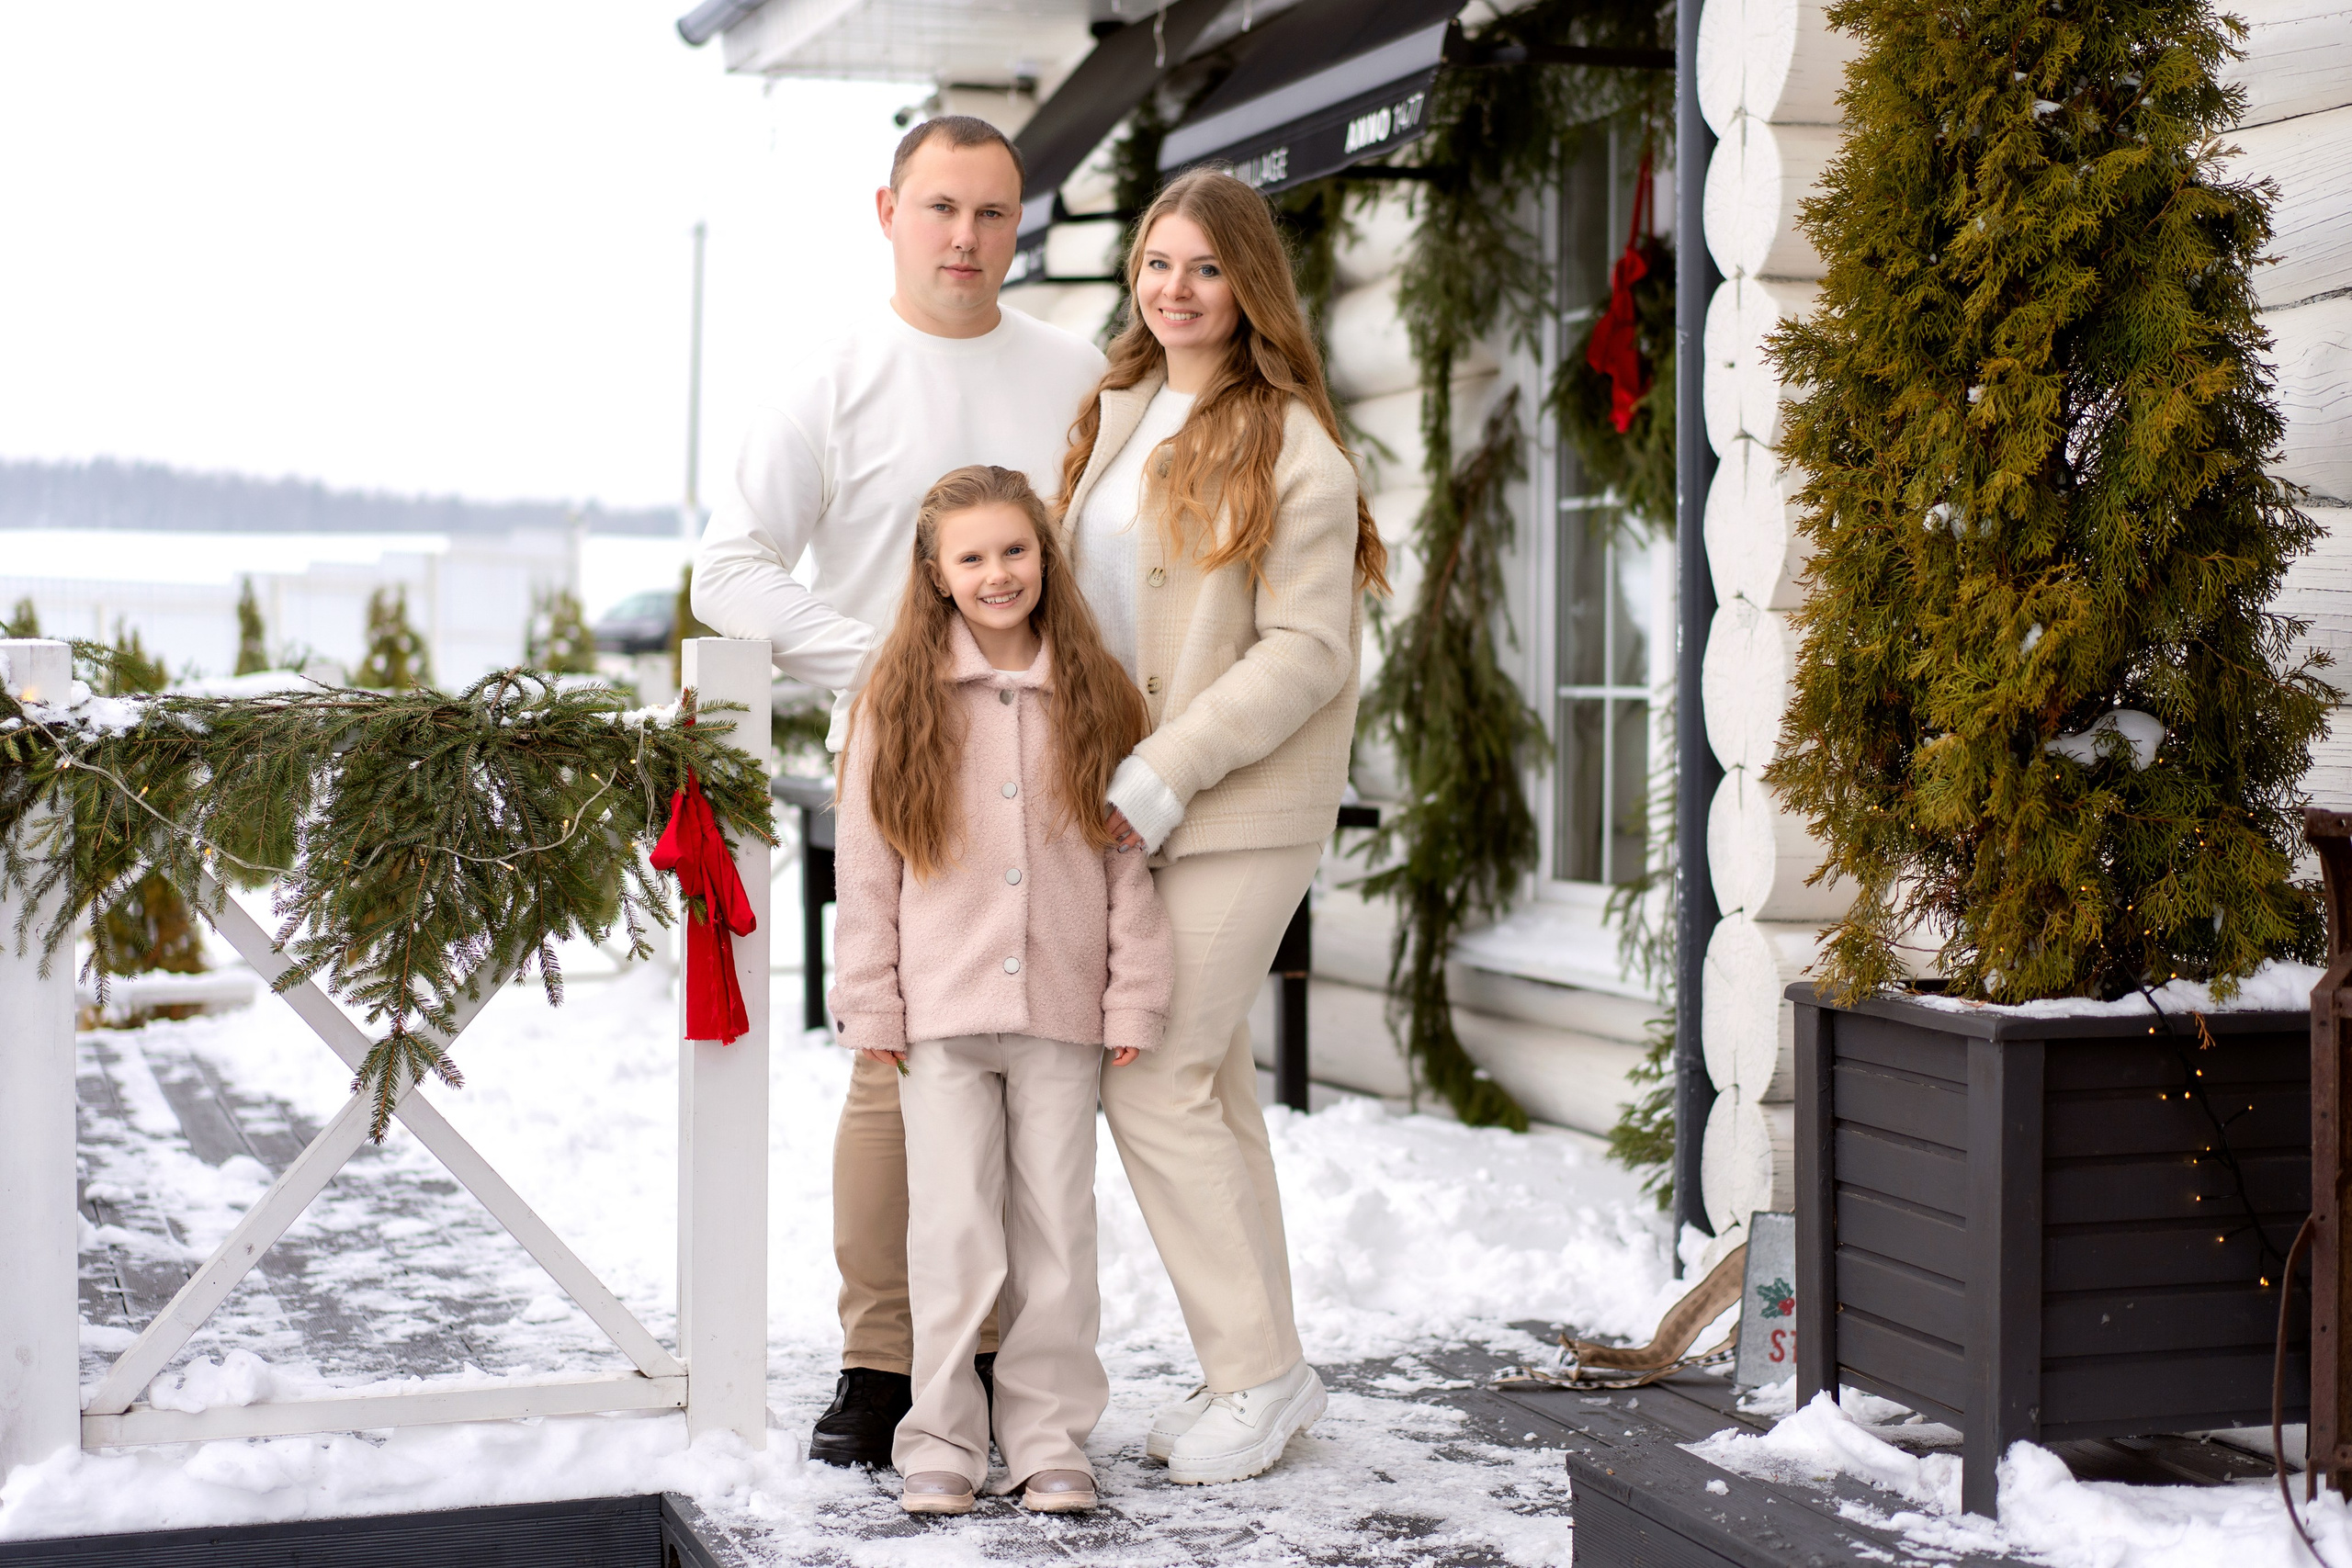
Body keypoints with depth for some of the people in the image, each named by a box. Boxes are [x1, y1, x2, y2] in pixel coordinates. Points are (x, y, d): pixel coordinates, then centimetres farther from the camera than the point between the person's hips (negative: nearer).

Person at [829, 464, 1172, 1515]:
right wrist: (871, 1007, 0)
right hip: (941, 1014, -1)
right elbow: (865, 867, 3)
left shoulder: (1095, 699, 5)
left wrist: (1134, 1000, 2)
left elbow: (1130, 857, 6)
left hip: (1063, 1012, 1)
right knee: (952, 1229, 0)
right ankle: (943, 1440, 10)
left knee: (1055, 1228, 6)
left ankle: (1048, 1436, 16)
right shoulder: (898, 703, 2)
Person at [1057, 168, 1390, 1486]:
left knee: (1153, 1081, -10)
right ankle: (1257, 1370, 20)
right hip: (1132, 798, 7)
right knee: (1212, 1087, 11)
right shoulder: (1116, 416, 13)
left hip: (1243, 809, -7)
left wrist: (1164, 776, -17)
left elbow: (1303, 651, -15)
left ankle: (1261, 1373, 3)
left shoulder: (1292, 448, -11)